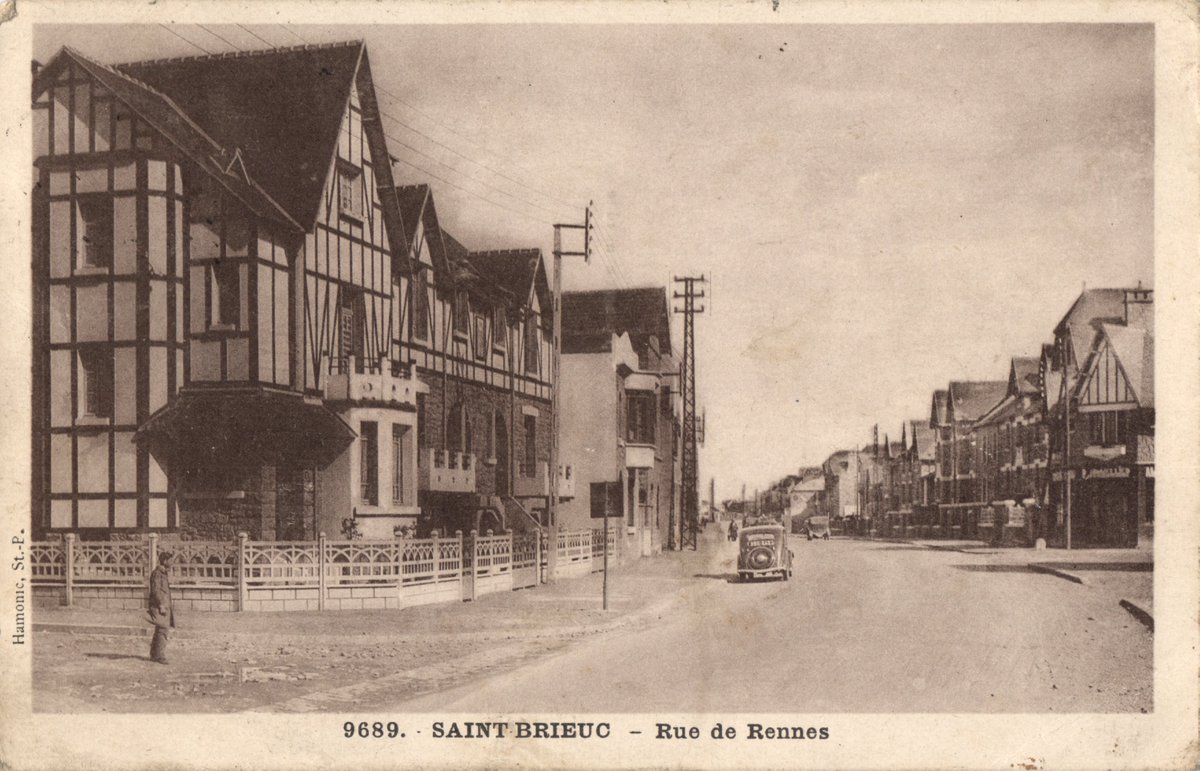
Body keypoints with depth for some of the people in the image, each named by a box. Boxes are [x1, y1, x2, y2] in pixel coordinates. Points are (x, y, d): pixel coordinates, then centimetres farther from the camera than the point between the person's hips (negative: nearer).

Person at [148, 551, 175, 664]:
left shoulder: (165, 573, 18)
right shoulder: (157, 573, -11)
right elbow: (156, 590, -18)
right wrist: (161, 605, -22)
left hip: (165, 607, 10)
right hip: (159, 606, -10)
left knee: (160, 631, 13)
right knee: (163, 630, -14)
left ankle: (154, 655, 20)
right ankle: (161, 656, -14)